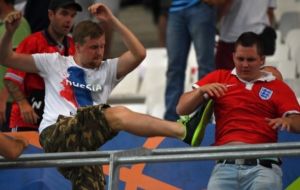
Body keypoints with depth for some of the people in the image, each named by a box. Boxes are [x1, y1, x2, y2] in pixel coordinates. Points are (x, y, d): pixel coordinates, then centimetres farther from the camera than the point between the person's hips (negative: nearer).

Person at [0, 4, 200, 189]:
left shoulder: (108, 70, 20)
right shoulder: (55, 63, 17)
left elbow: (139, 54, 4)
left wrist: (112, 20, 3)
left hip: (81, 143, 5)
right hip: (55, 136, -5)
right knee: (118, 115, -25)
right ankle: (187, 130, -34)